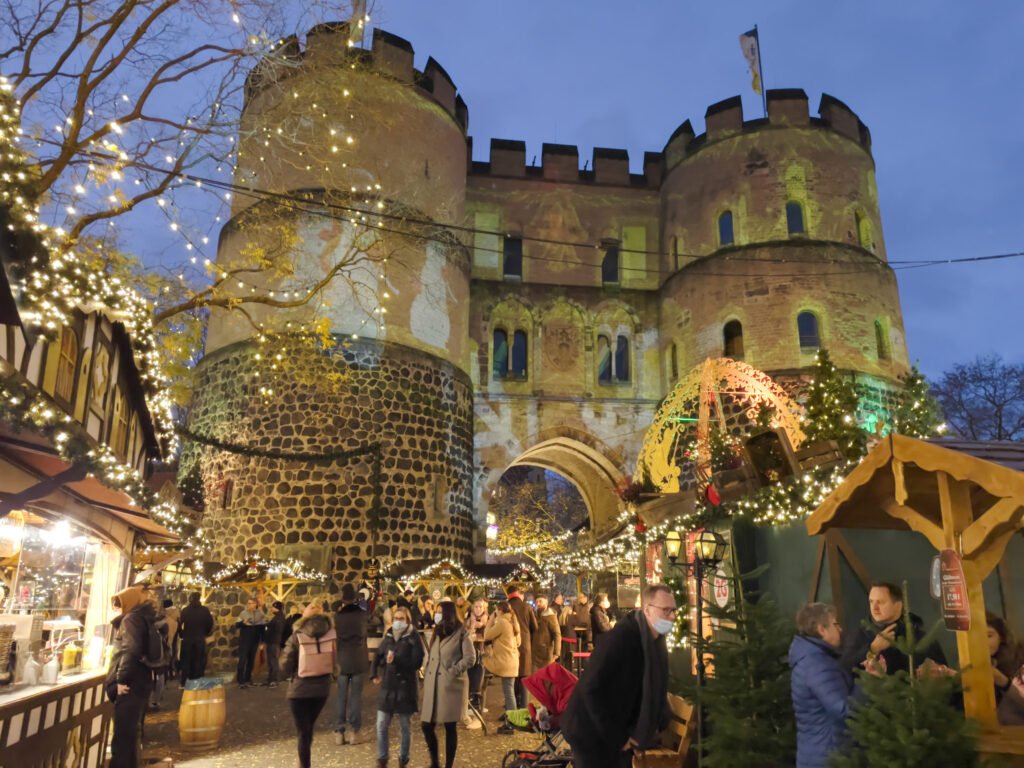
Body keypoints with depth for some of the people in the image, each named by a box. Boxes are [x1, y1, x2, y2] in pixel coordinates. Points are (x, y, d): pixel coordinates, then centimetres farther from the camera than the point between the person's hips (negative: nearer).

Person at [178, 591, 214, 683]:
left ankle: (185, 684, 14)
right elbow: (210, 624, -2)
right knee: (199, 662, 8)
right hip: (200, 640, -1)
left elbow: (179, 625, -4)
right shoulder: (205, 610, -7)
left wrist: (182, 635, 12)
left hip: (187, 640, 1)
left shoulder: (184, 610, -5)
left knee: (186, 662, 12)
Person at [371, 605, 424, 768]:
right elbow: (378, 656, 21)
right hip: (387, 687, 4)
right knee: (381, 726, 5)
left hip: (405, 688, -4)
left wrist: (396, 660, -26)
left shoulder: (413, 638, -10)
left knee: (404, 727, 8)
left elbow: (417, 663, -18)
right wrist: (374, 674, 11)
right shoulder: (388, 637, 5)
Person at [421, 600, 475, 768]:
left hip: (451, 686, -6)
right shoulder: (436, 633, 17)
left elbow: (470, 659, -11)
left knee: (450, 728, 2)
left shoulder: (461, 634, -6)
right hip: (433, 686, 6)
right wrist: (426, 675, 7)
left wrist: (453, 672, -14)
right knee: (426, 726, 4)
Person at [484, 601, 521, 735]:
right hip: (512, 661, 9)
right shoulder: (514, 622, 12)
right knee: (509, 691, 12)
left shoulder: (501, 622, -15)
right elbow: (518, 642, 19)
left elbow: (486, 636, -11)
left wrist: (491, 620, -3)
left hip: (504, 662, -9)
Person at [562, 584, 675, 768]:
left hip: (621, 734, 8)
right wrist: (617, 737, -20)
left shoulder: (656, 640, 0)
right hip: (593, 734, -7)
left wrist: (653, 725, -2)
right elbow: (591, 689, -27)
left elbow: (655, 688, 11)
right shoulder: (622, 637, -26)